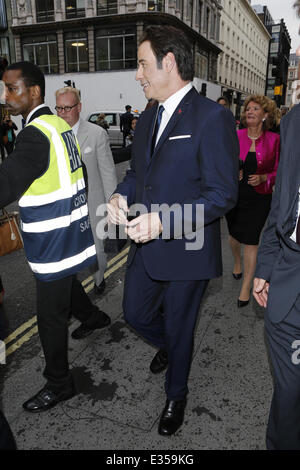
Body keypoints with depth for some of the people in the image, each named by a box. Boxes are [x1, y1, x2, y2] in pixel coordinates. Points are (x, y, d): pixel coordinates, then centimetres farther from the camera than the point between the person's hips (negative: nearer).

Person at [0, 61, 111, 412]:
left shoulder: (35, 134, -22)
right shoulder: (61, 125, 6)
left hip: (54, 240, -9)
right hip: (69, 228, 9)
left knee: (50, 315, 5)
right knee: (63, 282, 32)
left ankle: (59, 383, 23)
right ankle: (93, 317, 57)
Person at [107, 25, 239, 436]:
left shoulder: (212, 118, -16)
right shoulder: (148, 118, 9)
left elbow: (224, 193, -19)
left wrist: (163, 220, -28)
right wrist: (121, 195, -5)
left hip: (186, 250, -6)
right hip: (145, 247, 7)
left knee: (179, 330, 14)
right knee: (136, 314, 21)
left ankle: (176, 396, 45)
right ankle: (167, 346, 57)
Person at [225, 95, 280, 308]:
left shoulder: (273, 140, -3)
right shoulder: (236, 136, -1)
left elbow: (278, 171, 3)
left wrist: (263, 178, -15)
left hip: (259, 197, -2)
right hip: (234, 194, 2)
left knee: (251, 240, -3)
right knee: (235, 234, 17)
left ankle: (246, 288, 9)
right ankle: (237, 262, 50)